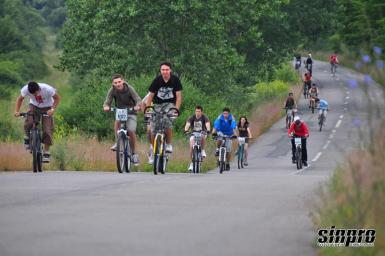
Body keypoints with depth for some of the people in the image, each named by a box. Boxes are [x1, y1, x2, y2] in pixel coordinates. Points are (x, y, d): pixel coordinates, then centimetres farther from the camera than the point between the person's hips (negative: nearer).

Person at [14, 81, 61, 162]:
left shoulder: (47, 89, -33)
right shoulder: (25, 89, -27)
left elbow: (57, 98, -18)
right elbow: (20, 99, -7)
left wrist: (52, 109, -31)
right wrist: (17, 111, -20)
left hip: (46, 107, -1)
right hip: (34, 106, 1)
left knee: (47, 130, -14)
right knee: (28, 122, -28)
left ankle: (46, 152, -3)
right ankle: (27, 137, 3)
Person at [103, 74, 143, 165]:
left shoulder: (129, 89, -20)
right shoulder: (112, 90, -15)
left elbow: (138, 100, -25)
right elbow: (107, 102, -18)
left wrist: (138, 106, -48)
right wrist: (106, 107, -42)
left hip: (131, 113, -2)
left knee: (131, 131, -16)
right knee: (117, 121, -33)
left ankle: (134, 153, 4)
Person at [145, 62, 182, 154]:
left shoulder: (175, 80, -12)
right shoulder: (157, 80, -12)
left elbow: (178, 96, -11)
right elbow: (150, 96, -7)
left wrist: (177, 109, -24)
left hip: (170, 104, -1)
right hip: (157, 104, 1)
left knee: (167, 119, -32)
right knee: (153, 130, -9)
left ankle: (169, 144, -16)